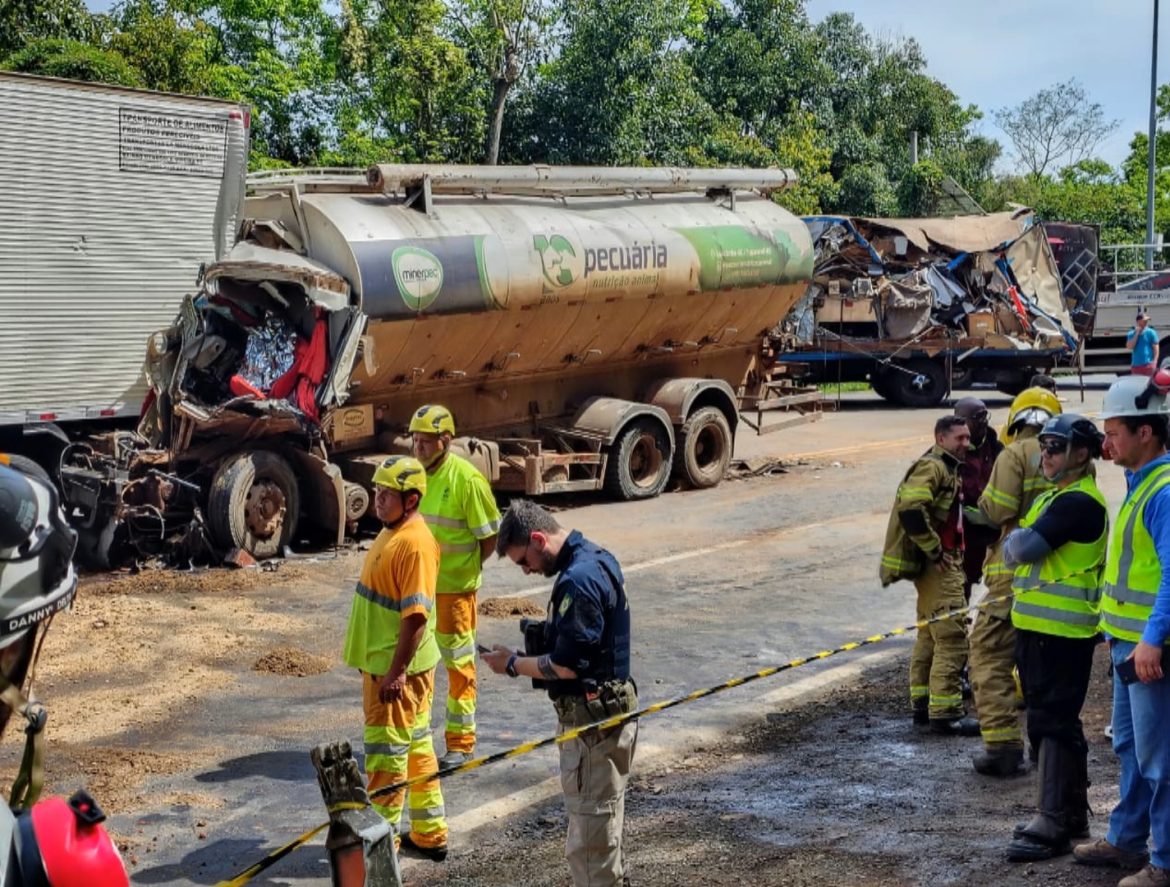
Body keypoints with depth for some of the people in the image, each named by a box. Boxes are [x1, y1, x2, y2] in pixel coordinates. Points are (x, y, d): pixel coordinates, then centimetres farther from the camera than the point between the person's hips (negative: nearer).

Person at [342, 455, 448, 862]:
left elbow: (416, 615, -25)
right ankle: (429, 834, 27)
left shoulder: (414, 544, -22)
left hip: (396, 667, -10)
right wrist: (372, 660, 22)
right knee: (416, 745, 16)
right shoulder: (392, 532, 9)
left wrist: (396, 672, -24)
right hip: (382, 661, 10)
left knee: (386, 751, 1)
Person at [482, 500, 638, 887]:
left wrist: (512, 664, -9)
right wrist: (544, 638, 7)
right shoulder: (598, 558, 9)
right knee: (600, 830, 22)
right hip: (608, 709, 10)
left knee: (589, 841, -1)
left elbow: (565, 666, -23)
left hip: (592, 722, -10)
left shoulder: (577, 581, -23)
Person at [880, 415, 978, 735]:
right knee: (952, 637, -12)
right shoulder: (931, 467, -15)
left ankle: (923, 704, 25)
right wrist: (934, 551, -23)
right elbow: (910, 508, -29)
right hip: (937, 565, -11)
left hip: (945, 563, 11)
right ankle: (945, 713, -11)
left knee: (930, 636, 16)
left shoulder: (946, 468, 19)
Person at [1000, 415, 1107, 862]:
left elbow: (1022, 548, -22)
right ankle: (1073, 812, 27)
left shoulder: (1079, 502, -17)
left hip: (1061, 631, -10)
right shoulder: (1054, 496, 17)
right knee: (1056, 721, 17)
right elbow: (1017, 550, 19)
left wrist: (1014, 541, -2)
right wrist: (1019, 544, -1)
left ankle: (1052, 824, -3)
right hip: (1037, 625, 10)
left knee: (1053, 722, -7)